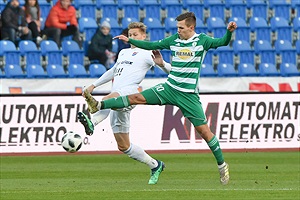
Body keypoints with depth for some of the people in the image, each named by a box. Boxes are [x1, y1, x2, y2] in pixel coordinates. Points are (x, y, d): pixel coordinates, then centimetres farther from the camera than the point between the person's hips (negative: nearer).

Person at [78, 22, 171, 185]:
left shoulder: (147, 54, 8)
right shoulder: (124, 52, 32)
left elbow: (170, 70, -1)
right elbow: (113, 72, 44)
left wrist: (161, 63, -24)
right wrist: (93, 86, 40)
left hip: (129, 92, -8)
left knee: (108, 100, -43)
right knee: (123, 146, 7)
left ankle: (92, 123, -72)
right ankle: (155, 165, 21)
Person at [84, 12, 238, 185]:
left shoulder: (202, 40, -5)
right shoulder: (174, 40, 7)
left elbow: (223, 42, -14)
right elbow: (151, 45, 16)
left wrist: (229, 31, -34)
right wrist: (129, 40, 13)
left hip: (189, 95, -4)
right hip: (170, 88, 4)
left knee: (204, 130, -4)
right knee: (139, 98, -7)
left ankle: (222, 165, 8)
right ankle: (99, 106, -12)